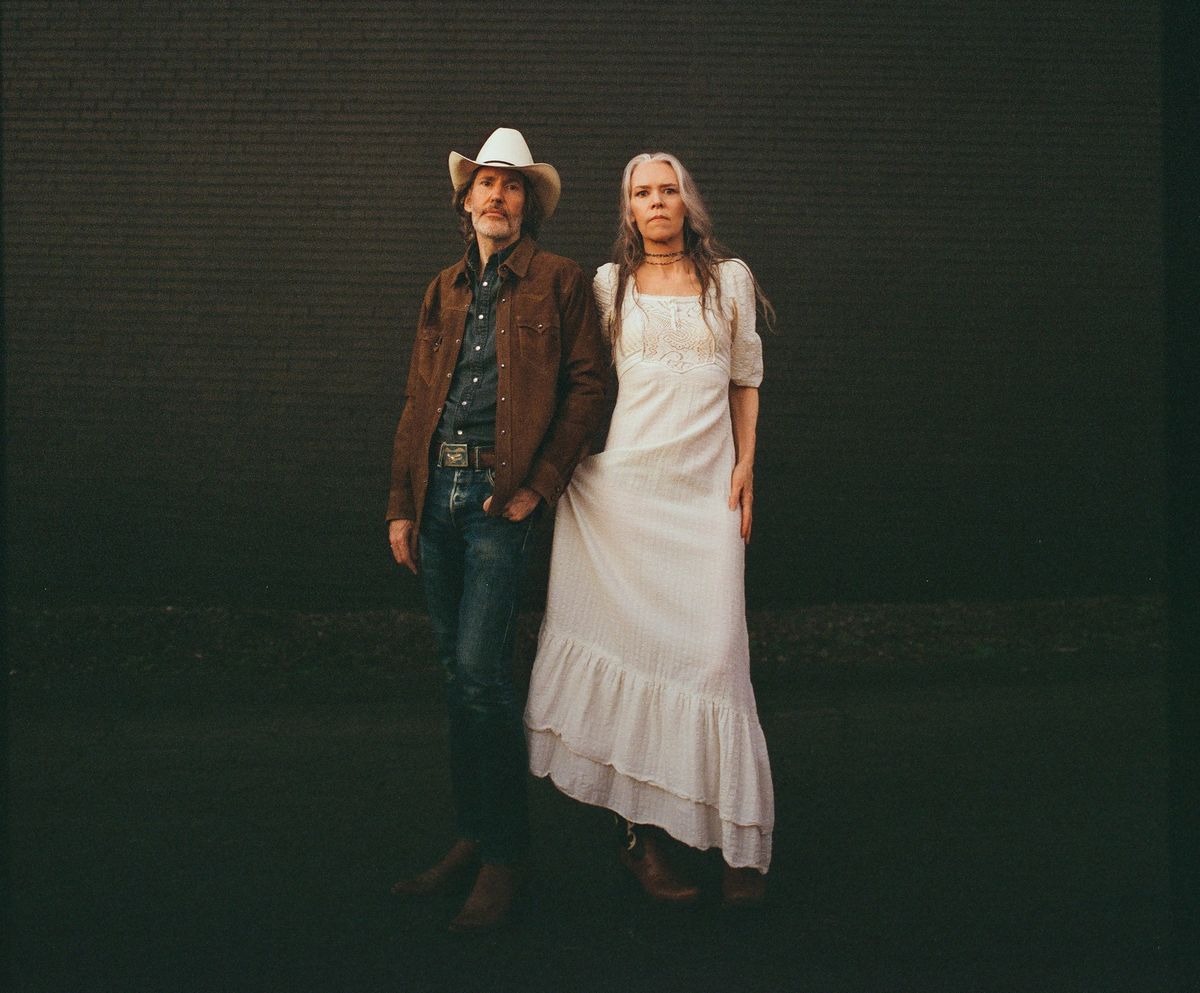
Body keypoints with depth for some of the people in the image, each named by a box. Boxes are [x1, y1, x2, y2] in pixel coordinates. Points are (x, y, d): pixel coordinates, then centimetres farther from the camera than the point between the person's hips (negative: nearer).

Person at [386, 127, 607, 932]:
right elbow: (417, 402, 17)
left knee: (480, 669, -12)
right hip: (437, 491, 6)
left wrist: (537, 486, -11)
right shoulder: (445, 290, 18)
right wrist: (402, 504, 11)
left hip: (501, 495, -6)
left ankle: (504, 856, 1)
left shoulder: (561, 283, 3)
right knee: (458, 671, 10)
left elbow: (586, 386, -4)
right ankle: (472, 835, 22)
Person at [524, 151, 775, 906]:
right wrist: (573, 460, 2)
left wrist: (746, 466, 6)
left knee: (713, 653, -6)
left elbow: (746, 379, 15)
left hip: (707, 490, 0)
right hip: (624, 482, 0)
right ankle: (644, 834, 6)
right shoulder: (609, 284, 12)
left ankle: (738, 843, 4)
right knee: (632, 647, -3)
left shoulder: (730, 277, 14)